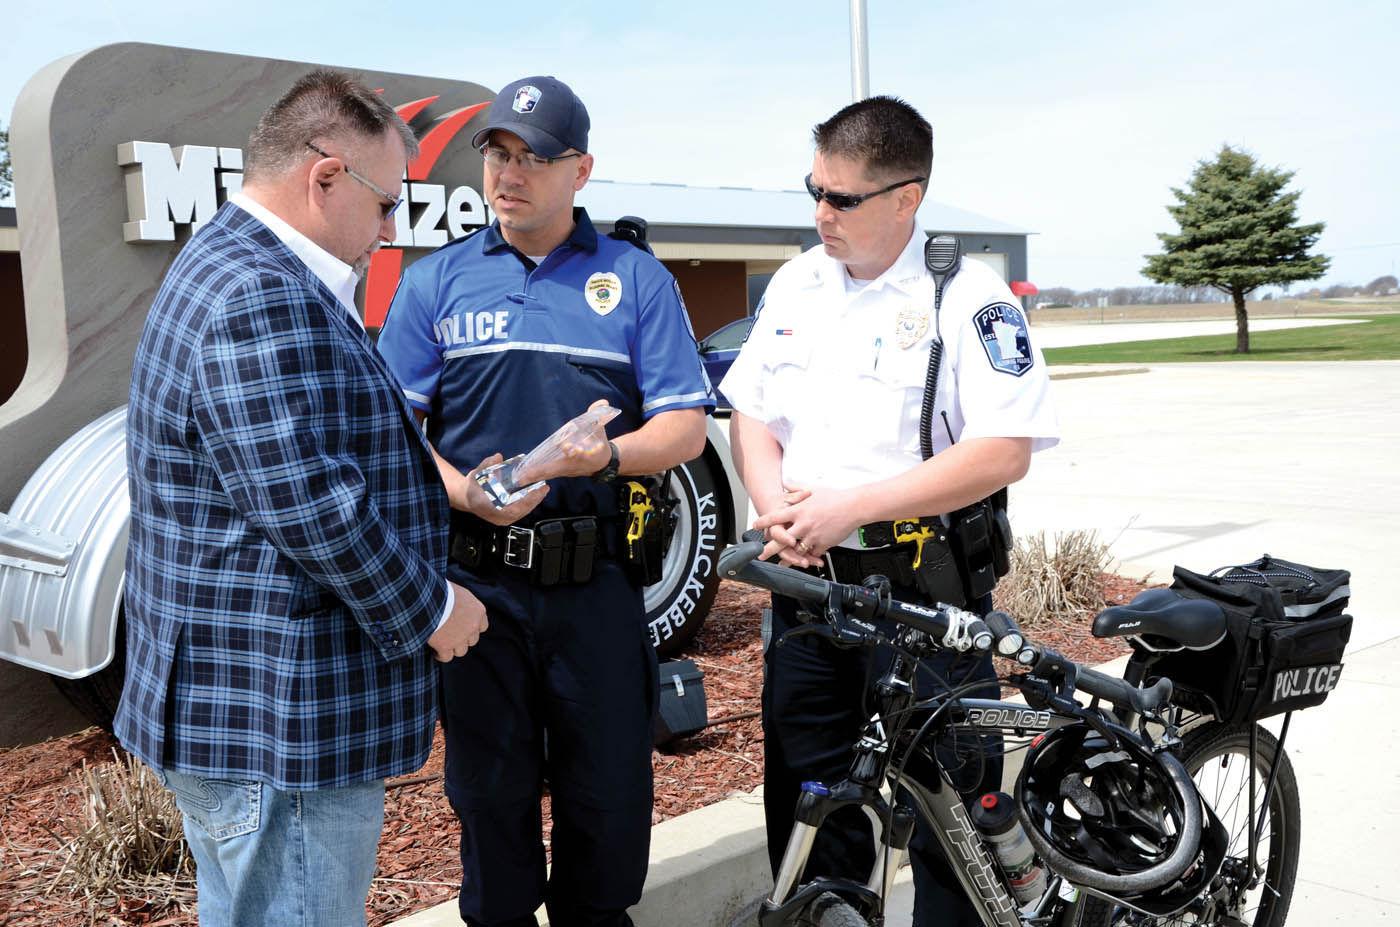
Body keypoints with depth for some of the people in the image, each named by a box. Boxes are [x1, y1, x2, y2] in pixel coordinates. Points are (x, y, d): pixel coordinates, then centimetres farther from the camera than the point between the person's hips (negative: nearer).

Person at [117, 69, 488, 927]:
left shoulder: (231, 270, 14)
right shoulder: (264, 301, -22)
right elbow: (313, 510, -25)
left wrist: (456, 485, 13)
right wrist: (431, 607, -11)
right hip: (278, 723, -11)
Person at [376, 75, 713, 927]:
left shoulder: (637, 280, 5)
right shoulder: (436, 281, 7)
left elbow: (687, 426, 1)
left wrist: (607, 456, -19)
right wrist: (462, 492, -15)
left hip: (596, 577, 0)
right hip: (475, 576, 1)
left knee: (611, 785, 9)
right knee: (490, 786, 12)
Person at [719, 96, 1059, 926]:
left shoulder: (966, 294, -10)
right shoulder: (797, 284, 9)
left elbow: (1004, 452, -17)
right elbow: (752, 414, 14)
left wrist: (852, 506, -19)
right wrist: (775, 506, -7)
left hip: (922, 584, -5)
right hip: (806, 578, 6)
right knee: (806, 793, 14)